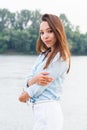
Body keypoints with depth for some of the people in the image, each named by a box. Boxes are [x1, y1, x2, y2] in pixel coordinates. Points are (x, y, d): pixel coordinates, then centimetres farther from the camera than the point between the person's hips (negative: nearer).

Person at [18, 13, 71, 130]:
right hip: (39, 109, 7)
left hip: (48, 110, -7)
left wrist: (24, 96, 3)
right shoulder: (43, 55, 13)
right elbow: (28, 81, 8)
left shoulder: (61, 57, -11)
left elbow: (41, 86, -13)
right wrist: (35, 79, -15)